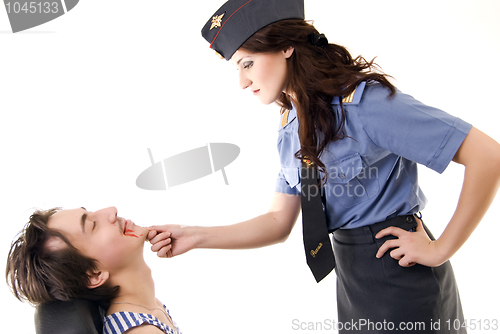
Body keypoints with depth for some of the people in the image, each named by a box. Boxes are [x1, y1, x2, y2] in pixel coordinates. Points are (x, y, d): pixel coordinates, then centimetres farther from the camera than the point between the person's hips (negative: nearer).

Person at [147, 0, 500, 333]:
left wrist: (441, 249, -19)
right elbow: (279, 221, 4)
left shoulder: (365, 104, -23)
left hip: (403, 276, -7)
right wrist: (196, 237, -5)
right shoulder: (290, 130, 3)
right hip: (351, 277, 7)